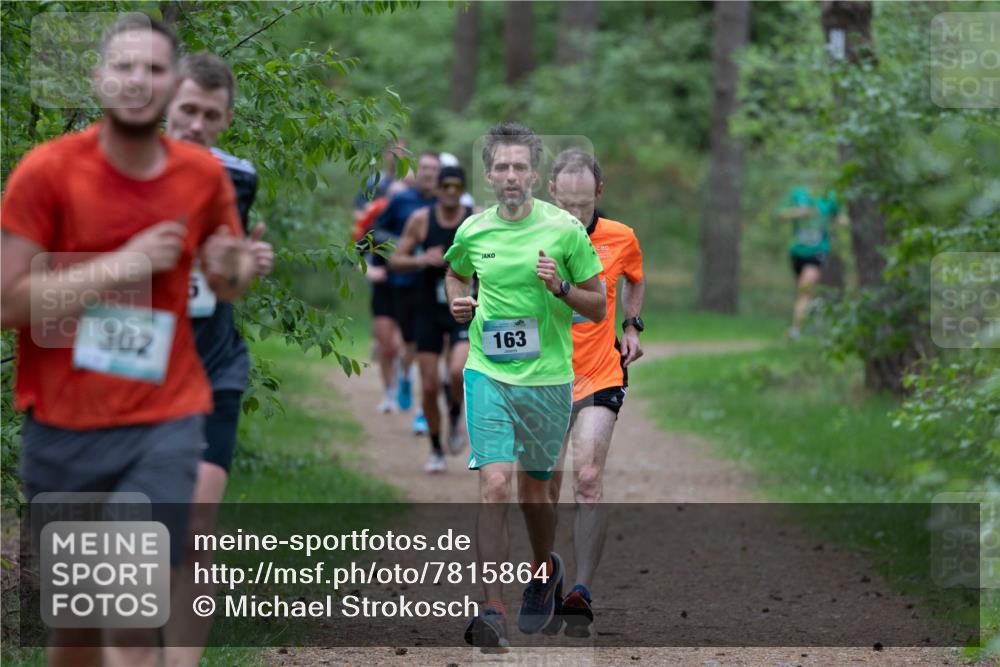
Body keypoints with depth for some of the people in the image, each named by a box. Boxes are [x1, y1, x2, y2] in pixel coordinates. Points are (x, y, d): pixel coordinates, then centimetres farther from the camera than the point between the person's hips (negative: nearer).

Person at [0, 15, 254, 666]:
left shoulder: (204, 175, 1)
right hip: (61, 428, 0)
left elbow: (229, 281, 18)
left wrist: (232, 269, -6)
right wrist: (117, 265, -19)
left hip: (165, 424, 1)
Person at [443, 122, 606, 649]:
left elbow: (598, 307, 1)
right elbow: (454, 273, 25)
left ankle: (545, 570, 43)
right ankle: (492, 611, -17)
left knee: (533, 490, 12)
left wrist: (561, 288, -17)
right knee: (495, 486, -16)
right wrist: (459, 303, 4)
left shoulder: (564, 229, -5)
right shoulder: (472, 232, 2)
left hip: (548, 378, 0)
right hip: (487, 374, 0)